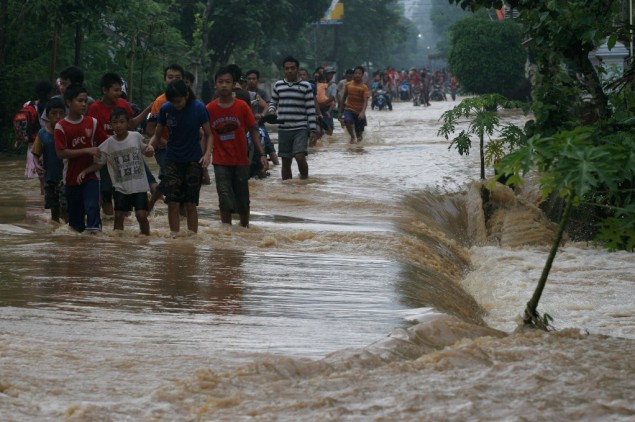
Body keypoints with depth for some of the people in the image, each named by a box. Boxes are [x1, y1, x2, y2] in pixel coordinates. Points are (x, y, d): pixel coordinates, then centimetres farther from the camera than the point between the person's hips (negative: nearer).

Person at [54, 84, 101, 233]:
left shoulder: (92, 123, 0)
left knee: (92, 206, -18)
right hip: (72, 176, 0)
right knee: (75, 210, 10)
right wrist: (87, 150, -19)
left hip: (90, 174, 0)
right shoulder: (61, 127, -8)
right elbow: (61, 153, -14)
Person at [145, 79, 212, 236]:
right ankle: (175, 236, 4)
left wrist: (207, 153, -18)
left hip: (193, 160, -2)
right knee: (172, 203, -4)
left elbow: (208, 134, -3)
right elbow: (157, 134, 3)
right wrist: (150, 145, -18)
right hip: (173, 160, 2)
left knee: (190, 204, 0)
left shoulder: (198, 108, -11)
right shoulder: (165, 109, -6)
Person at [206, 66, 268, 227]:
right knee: (225, 202, -9)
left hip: (241, 161, 1)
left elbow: (253, 131, -1)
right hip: (221, 162, -1)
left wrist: (262, 154, -8)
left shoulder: (242, 107, -5)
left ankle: (245, 228, 30)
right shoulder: (209, 109, -4)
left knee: (243, 201, 10)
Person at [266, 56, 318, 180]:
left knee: (300, 157, -18)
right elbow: (273, 102, 19)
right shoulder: (278, 85, 9)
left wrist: (313, 129, -5)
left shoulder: (305, 86, 1)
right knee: (286, 162, 7)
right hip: (283, 129, 3)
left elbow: (311, 109, 0)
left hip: (301, 129, -3)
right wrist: (271, 111, -5)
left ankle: (304, 179, 4)